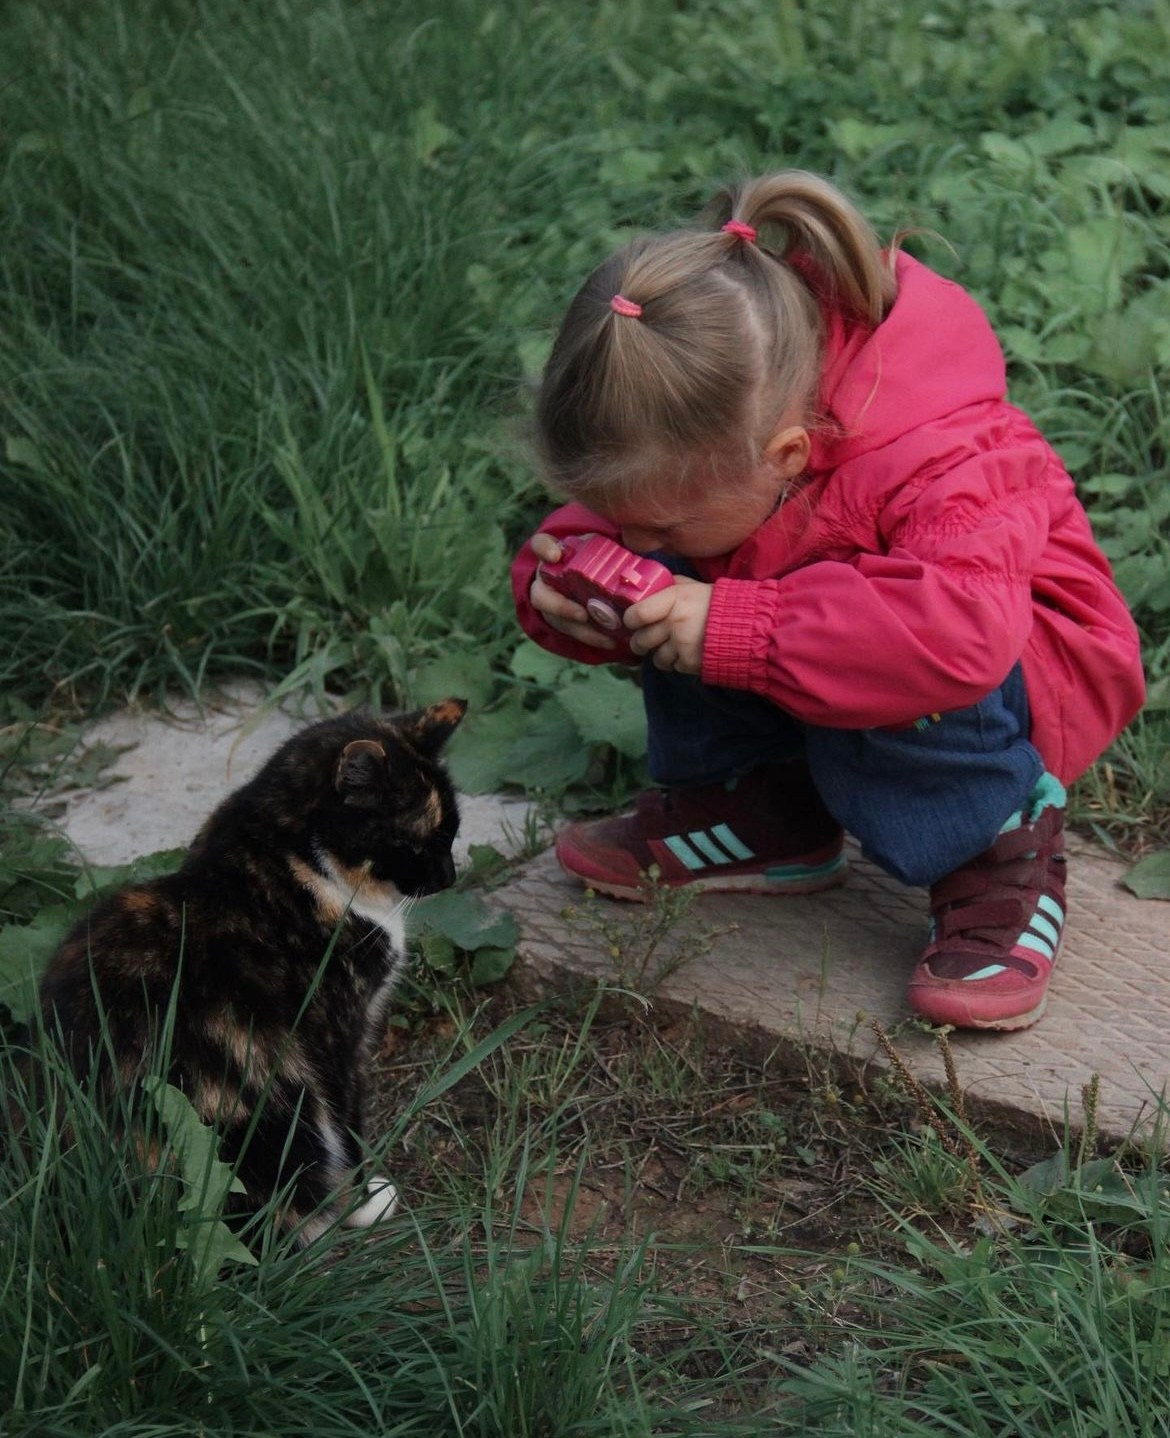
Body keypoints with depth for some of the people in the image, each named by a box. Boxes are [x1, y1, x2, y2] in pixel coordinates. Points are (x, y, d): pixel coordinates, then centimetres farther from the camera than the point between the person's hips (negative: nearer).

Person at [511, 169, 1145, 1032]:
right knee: (679, 588, -13)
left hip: (1028, 662, -7)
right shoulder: (706, 433, -19)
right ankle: (758, 810, 3)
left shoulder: (937, 465, -39)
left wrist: (733, 630, -52)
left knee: (889, 675, -39)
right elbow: (595, 525, -5)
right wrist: (560, 587, -31)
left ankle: (1006, 859, -12)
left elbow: (963, 630, -57)